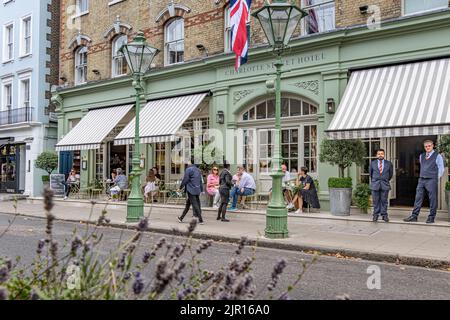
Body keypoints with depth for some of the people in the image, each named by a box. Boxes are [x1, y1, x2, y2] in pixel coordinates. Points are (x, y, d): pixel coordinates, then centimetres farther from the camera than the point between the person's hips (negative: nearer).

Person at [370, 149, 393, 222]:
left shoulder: (389, 164, 3)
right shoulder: (373, 163, 4)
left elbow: (391, 174, 15)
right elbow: (370, 173, 17)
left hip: (385, 185, 0)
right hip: (375, 185, 0)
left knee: (384, 201, 3)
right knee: (376, 201, 2)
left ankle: (384, 215, 9)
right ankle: (375, 215, 8)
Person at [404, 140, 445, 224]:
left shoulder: (437, 156, 1)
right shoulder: (421, 156, 15)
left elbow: (441, 169, 3)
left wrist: (437, 179, 1)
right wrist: (421, 176, 16)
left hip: (431, 180, -5)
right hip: (421, 180, 5)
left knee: (433, 199, 0)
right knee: (418, 198, 2)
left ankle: (431, 217, 6)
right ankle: (414, 216, 2)